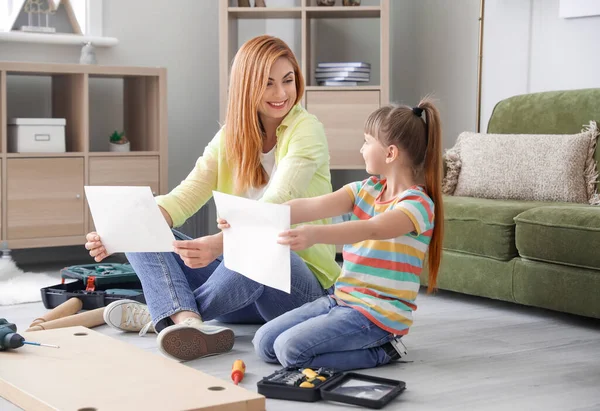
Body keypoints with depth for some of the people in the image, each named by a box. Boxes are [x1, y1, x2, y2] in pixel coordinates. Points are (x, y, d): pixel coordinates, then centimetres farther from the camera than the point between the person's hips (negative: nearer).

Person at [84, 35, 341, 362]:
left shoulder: (306, 131, -9)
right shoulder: (230, 137, 8)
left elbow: (275, 207, -25)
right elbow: (183, 198, -2)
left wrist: (218, 244, -44)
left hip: (303, 280, -5)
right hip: (240, 273, 6)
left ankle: (159, 314, -16)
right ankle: (188, 323, -38)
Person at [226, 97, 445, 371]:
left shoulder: (418, 204, -15)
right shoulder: (365, 190, 8)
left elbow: (371, 229, -35)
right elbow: (310, 207, -5)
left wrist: (315, 235, -52)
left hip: (378, 315, -8)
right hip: (341, 300, 8)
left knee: (291, 349, -21)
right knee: (264, 342, 3)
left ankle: (381, 351, -3)